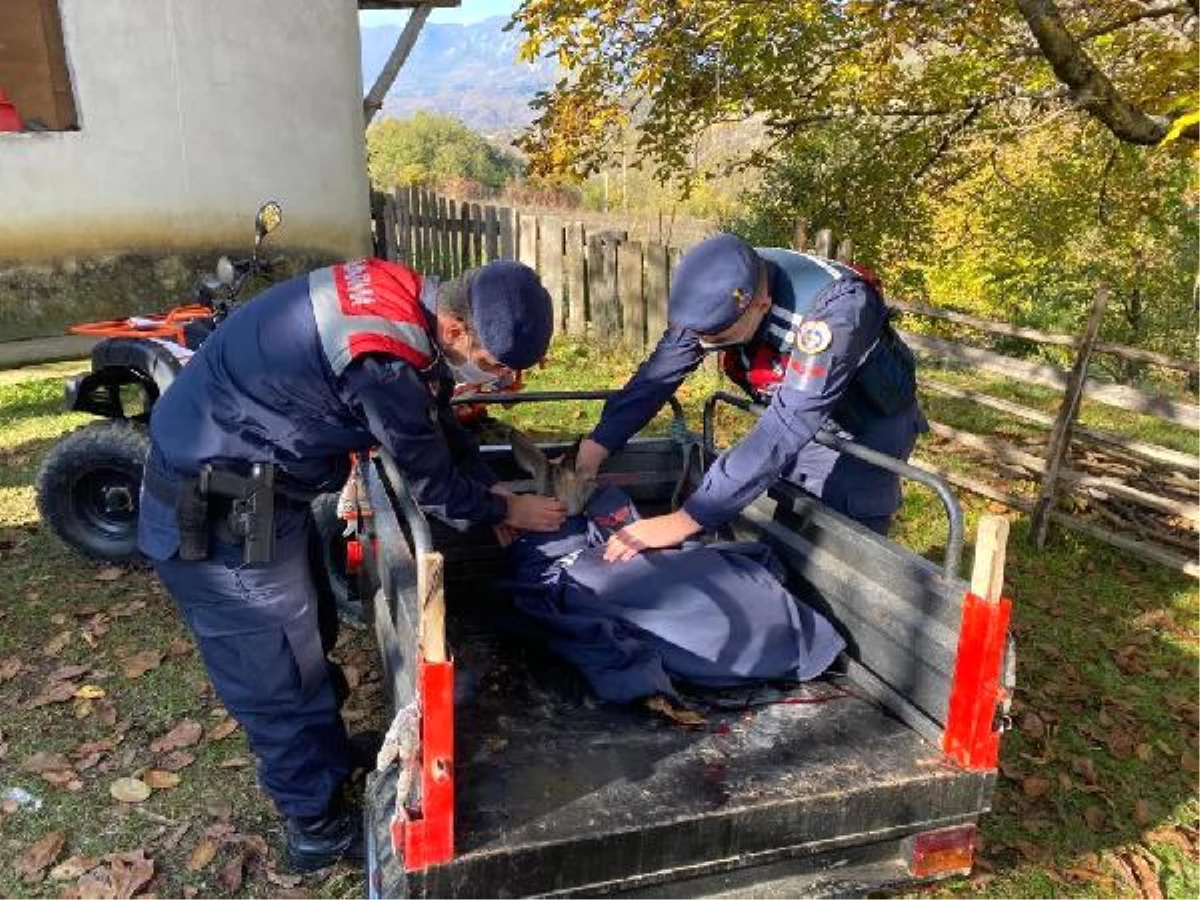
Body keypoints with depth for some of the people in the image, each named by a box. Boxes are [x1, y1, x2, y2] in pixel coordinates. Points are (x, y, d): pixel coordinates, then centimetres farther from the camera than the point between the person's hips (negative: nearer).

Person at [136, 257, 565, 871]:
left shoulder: (404, 295, -4)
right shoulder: (384, 360, -33)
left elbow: (436, 417, 11)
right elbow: (432, 480, -17)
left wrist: (492, 488, 8)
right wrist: (506, 512, -1)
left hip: (253, 486, 9)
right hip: (212, 512, -9)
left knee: (306, 633, 25)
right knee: (280, 672, 6)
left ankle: (329, 754, 47)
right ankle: (318, 824, 27)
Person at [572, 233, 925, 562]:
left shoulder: (834, 306, -40)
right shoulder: (721, 289, -22)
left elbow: (785, 430, -44)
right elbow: (662, 369, -14)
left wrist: (686, 520, -47)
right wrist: (600, 442, -25)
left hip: (869, 423, -5)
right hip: (804, 417, 5)